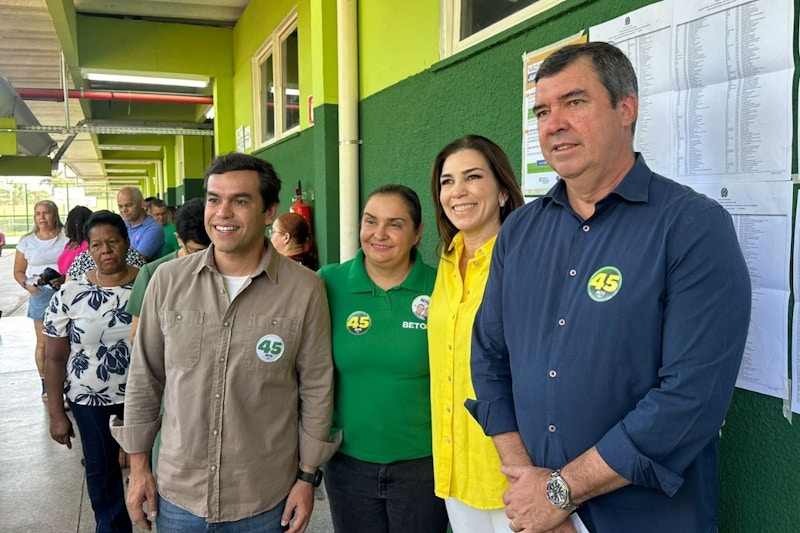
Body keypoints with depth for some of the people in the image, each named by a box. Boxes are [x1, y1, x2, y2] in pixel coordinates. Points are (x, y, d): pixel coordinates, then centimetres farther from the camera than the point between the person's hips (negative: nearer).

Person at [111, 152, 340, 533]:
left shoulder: (305, 289, -10)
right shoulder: (168, 280, -4)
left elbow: (317, 388, -4)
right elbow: (144, 378, 5)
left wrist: (308, 476, -1)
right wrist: (138, 464, 7)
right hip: (177, 495, 2)